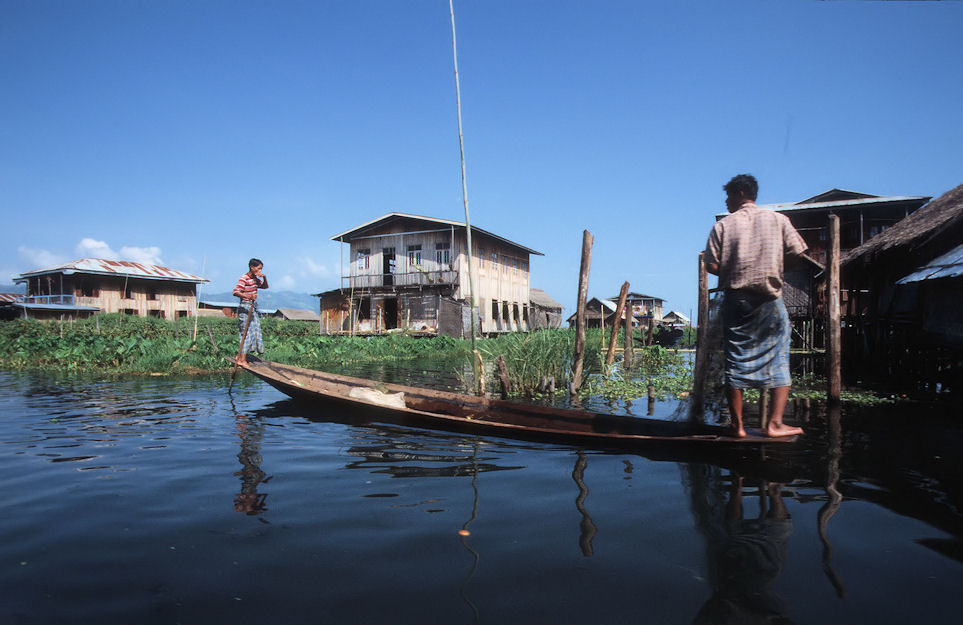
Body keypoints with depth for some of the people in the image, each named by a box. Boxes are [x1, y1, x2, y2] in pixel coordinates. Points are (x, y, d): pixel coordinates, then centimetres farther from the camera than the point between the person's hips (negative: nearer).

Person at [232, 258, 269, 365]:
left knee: (254, 331, 11)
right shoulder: (244, 278, -14)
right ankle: (242, 359, -4)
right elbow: (236, 292, -25)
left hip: (252, 308, 9)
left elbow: (265, 286, 24)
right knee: (246, 332, -8)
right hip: (245, 308, -9)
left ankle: (239, 356, 19)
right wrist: (248, 297, -39)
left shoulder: (255, 279, 11)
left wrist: (264, 278, 4)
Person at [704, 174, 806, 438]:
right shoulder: (778, 220, 4)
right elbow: (799, 253, 2)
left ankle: (738, 425, 8)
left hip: (735, 299, 0)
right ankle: (775, 423, 0)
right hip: (769, 299, 0)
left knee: (735, 362, 4)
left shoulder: (723, 225, 1)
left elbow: (712, 265, -5)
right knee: (779, 360, 6)